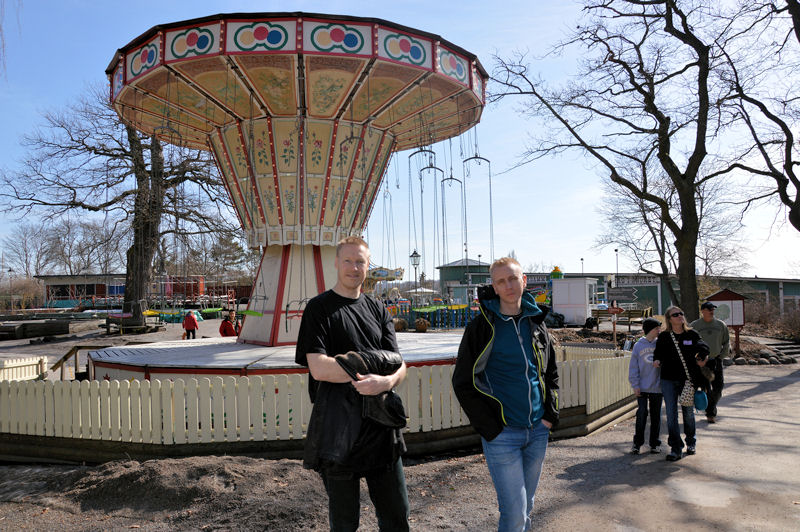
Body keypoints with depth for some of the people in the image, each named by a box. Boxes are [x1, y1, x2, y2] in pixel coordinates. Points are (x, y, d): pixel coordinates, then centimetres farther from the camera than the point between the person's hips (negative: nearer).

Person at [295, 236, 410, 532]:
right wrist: (374, 369, -12)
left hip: (381, 430, 4)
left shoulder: (376, 309, 12)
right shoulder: (319, 308, -3)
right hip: (338, 433, -4)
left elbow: (399, 365, 6)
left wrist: (386, 381, -18)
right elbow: (319, 368, -15)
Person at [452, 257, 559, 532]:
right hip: (502, 434, -5)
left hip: (538, 430, 5)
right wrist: (490, 427, -11)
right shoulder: (481, 327, -7)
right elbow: (463, 382, -6)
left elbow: (551, 374, 18)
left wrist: (551, 414, 5)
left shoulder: (536, 324, 8)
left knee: (526, 506, 17)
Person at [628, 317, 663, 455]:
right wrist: (635, 385, -5)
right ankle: (637, 443, 11)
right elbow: (633, 367, 1)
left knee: (656, 415, 9)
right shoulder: (638, 345, -1)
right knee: (641, 414, -1)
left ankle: (655, 443, 21)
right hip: (642, 387, -1)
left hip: (657, 387, 1)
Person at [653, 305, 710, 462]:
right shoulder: (663, 337, 2)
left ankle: (691, 442, 36)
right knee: (671, 414, -3)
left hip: (688, 380, 1)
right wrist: (657, 360, -16)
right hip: (669, 380, 0)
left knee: (688, 412, 12)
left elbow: (703, 347, -1)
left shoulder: (692, 334, 4)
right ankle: (675, 448, 4)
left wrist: (701, 357, -17)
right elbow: (658, 352, 3)